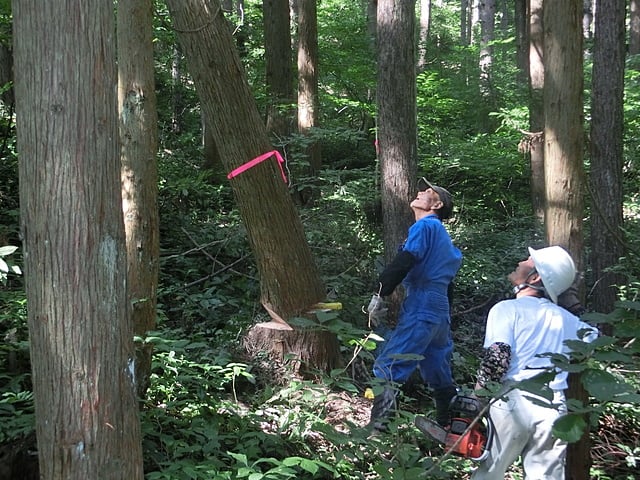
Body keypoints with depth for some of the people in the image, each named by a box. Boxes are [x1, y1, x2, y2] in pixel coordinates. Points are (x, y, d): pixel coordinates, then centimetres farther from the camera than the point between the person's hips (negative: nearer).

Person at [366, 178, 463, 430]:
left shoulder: (425, 225, -5)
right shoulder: (442, 234, 23)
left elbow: (403, 262, -17)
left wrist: (379, 294, -15)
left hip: (420, 310, -10)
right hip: (441, 312, 10)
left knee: (387, 368, -11)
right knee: (439, 375, 16)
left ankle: (377, 427, -16)